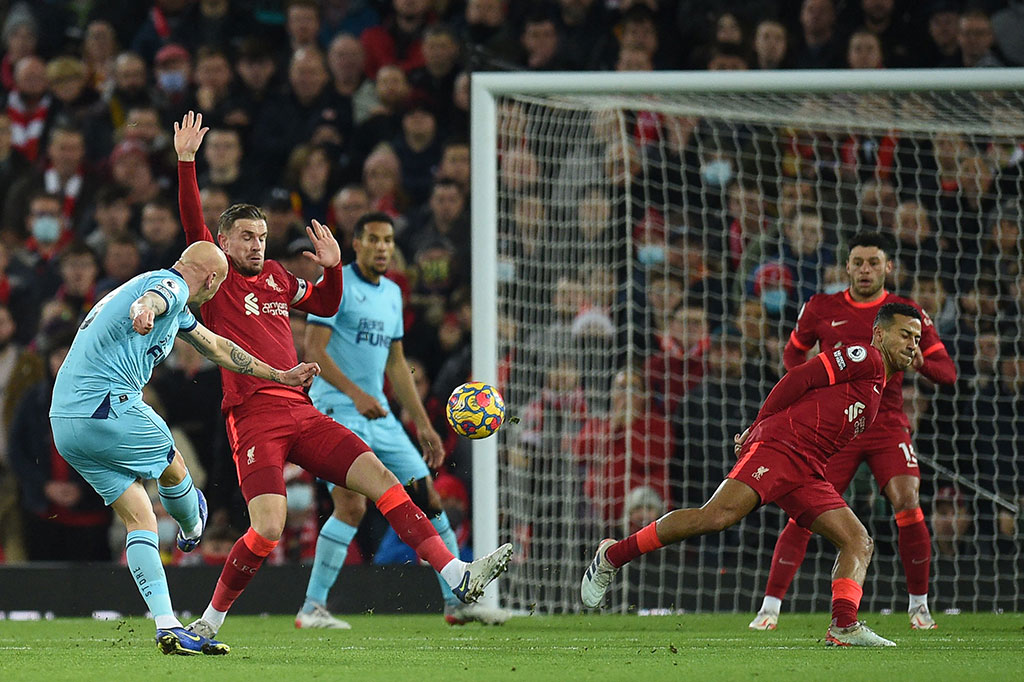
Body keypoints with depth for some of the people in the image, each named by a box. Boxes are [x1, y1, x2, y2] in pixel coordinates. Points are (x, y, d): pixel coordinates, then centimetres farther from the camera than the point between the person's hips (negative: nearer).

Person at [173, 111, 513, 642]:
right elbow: (192, 222, -7)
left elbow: (326, 305, 38)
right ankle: (210, 621, -1)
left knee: (379, 478, -7)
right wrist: (186, 161, -16)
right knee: (267, 529, -20)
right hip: (254, 415, -6)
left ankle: (458, 577, -12)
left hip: (302, 413, 6)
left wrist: (332, 267, 19)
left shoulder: (276, 277, 23)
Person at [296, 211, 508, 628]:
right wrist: (356, 394, -25)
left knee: (428, 497, 4)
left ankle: (458, 602, 12)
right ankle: (312, 608, -13)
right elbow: (314, 350, -15)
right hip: (336, 410, -8)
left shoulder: (392, 293, 17)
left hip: (378, 414, 8)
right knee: (352, 505, -20)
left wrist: (423, 424, 19)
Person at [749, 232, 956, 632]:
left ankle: (919, 605, -2)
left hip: (887, 425, 0)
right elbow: (792, 354, 20)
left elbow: (947, 372, 3)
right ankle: (770, 607, -5)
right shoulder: (821, 309, 6)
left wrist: (920, 362, -20)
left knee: (908, 505, -18)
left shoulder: (908, 313, 4)